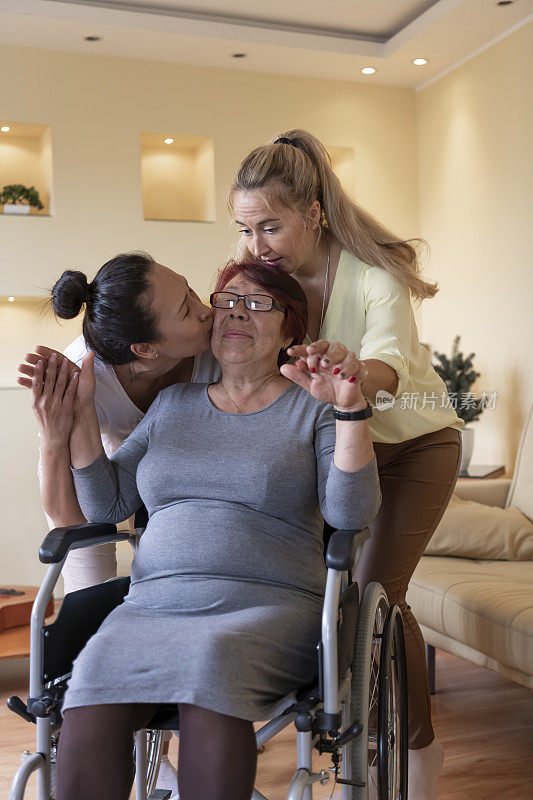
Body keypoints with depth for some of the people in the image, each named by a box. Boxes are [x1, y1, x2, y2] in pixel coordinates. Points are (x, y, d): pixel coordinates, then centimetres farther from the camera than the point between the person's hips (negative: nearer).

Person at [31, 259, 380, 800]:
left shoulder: (313, 409, 9)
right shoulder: (173, 403, 19)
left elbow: (350, 513, -6)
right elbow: (107, 504, 17)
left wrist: (351, 409, -18)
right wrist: (79, 422, 4)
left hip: (270, 606, -2)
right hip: (154, 603, 3)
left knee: (212, 658, -36)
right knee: (96, 669, -29)